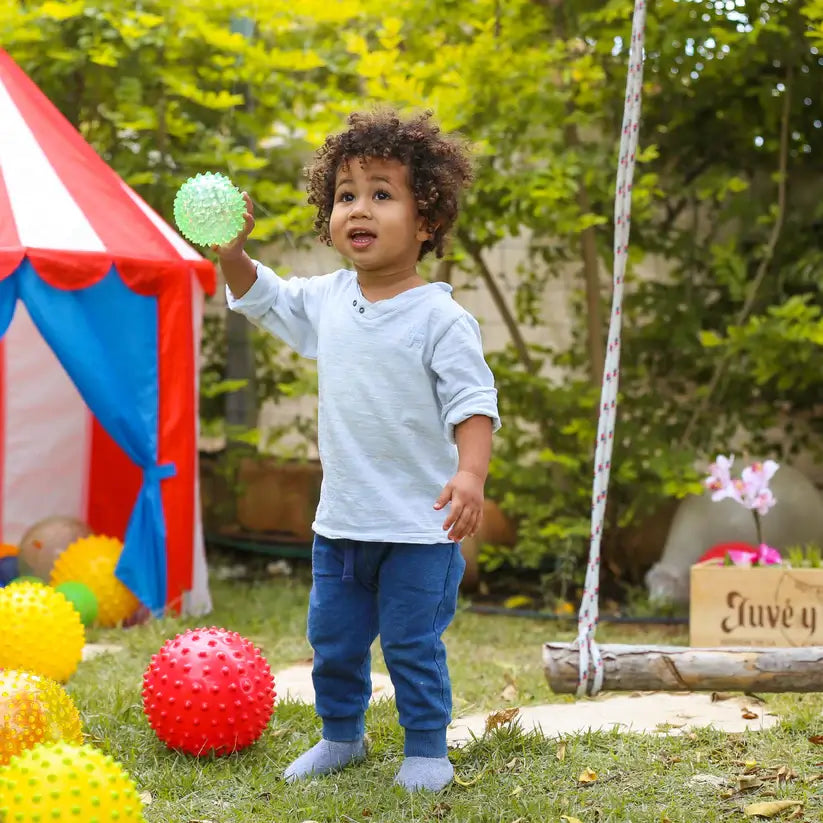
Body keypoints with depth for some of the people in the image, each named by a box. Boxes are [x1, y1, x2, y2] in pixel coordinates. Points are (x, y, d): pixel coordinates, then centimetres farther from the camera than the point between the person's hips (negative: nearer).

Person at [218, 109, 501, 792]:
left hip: (419, 527, -6)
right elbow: (261, 298, 21)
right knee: (333, 641, 17)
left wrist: (471, 473, -32)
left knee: (413, 647, 4)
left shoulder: (441, 318, -14)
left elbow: (473, 403, -17)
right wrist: (232, 250, 3)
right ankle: (341, 735, 36)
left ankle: (427, 749, 22)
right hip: (340, 519, 6)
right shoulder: (326, 299, 4)